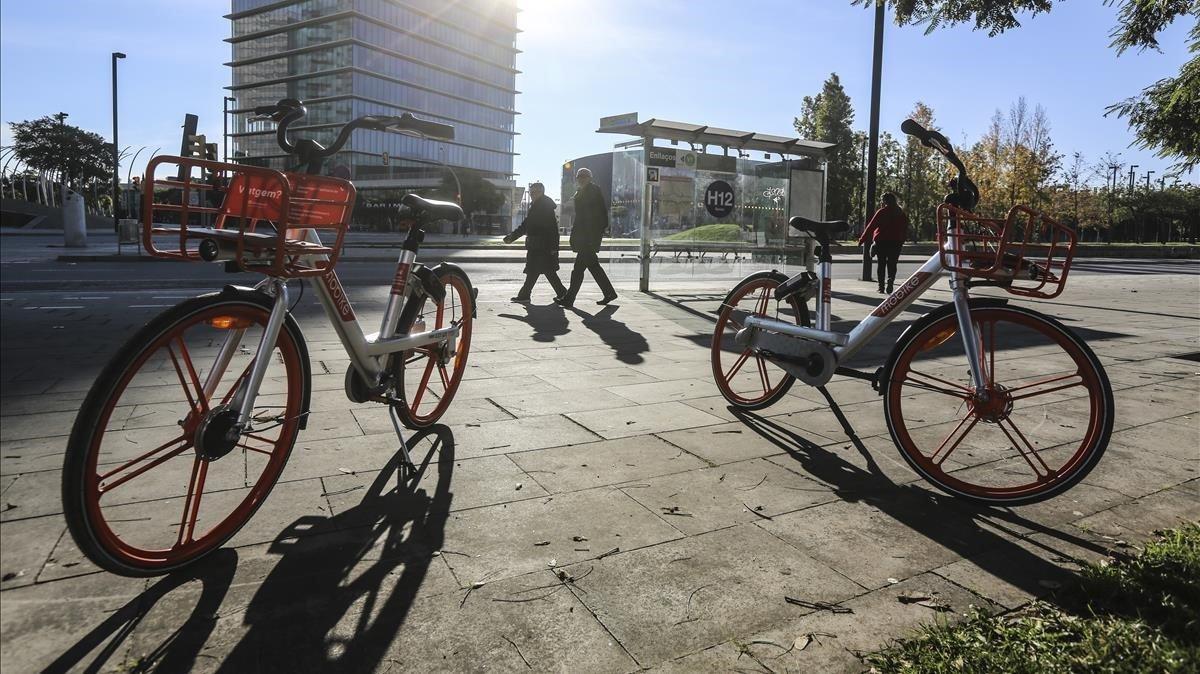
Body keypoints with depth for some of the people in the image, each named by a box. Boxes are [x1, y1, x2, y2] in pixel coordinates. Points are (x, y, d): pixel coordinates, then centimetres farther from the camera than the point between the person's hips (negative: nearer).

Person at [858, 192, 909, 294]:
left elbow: (871, 226, -8)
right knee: (892, 264, 7)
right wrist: (901, 242, 17)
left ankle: (881, 286, 6)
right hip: (896, 243, 3)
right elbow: (905, 229, 10)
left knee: (881, 264, 8)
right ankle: (891, 281, -17)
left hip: (881, 242, -3)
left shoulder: (882, 212, -6)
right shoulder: (902, 213, 8)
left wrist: (862, 240, -5)